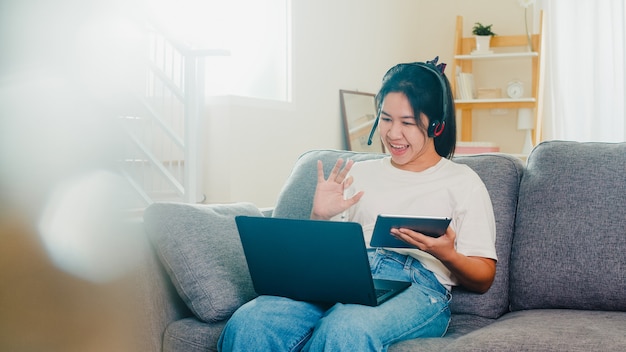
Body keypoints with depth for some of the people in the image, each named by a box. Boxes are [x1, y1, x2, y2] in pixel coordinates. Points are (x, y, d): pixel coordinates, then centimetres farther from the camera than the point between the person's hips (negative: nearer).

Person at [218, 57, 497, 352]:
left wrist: (447, 255, -11)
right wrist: (319, 217, 3)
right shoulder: (359, 174, 26)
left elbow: (482, 280, 11)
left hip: (417, 285, -3)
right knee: (248, 322, -30)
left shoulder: (463, 182, 15)